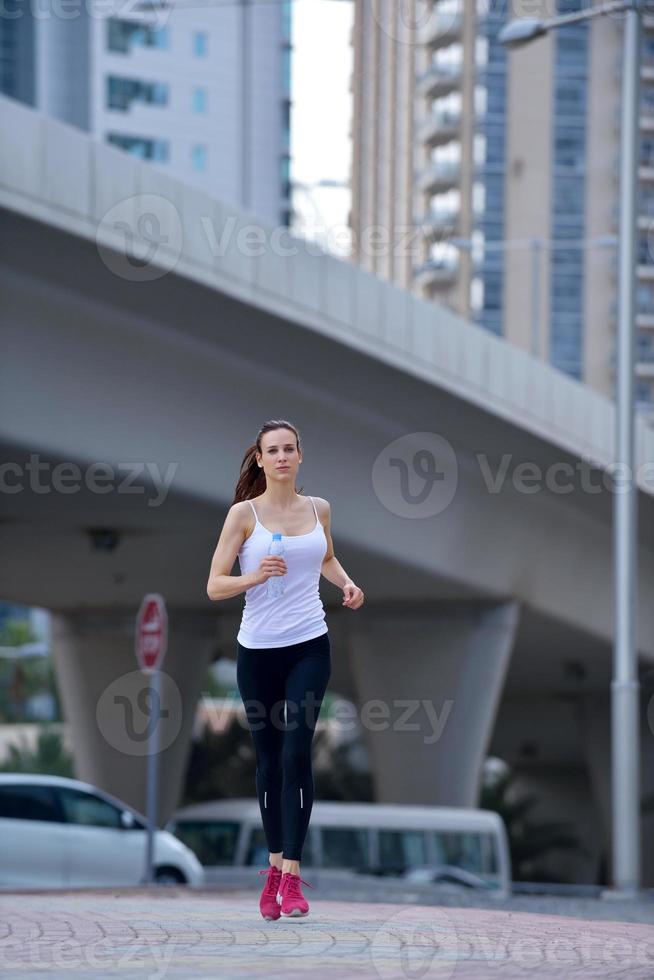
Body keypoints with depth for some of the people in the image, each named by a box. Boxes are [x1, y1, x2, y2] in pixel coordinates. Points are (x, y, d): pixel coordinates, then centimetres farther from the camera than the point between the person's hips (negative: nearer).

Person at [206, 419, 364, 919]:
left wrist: (345, 582, 8)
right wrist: (256, 576, -23)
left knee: (296, 751, -13)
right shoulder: (244, 513, -3)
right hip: (258, 650, -1)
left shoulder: (319, 509, 7)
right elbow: (215, 585, -5)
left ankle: (291, 874, -14)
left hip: (309, 647, 1)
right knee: (269, 760, 7)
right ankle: (275, 864, 24)